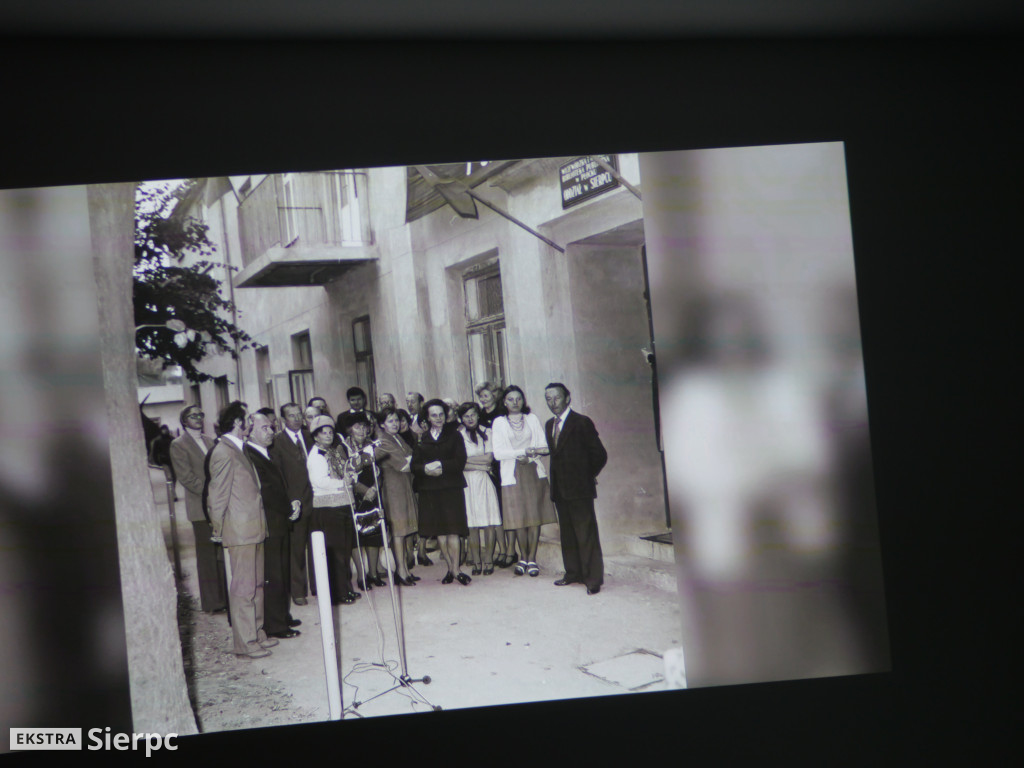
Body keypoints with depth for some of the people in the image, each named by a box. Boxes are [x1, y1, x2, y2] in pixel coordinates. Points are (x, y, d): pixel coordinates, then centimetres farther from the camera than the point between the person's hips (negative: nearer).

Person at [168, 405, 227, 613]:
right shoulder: (178, 445, -3)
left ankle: (224, 597, 15)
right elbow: (187, 477, -9)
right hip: (201, 508, -6)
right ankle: (211, 602, 7)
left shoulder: (209, 441, 17)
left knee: (221, 554, 7)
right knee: (207, 555, 0)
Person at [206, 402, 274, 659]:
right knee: (243, 587, -3)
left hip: (253, 530, 9)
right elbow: (219, 494, -14)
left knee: (256, 584, 15)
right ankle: (245, 642, 4)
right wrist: (219, 530, -10)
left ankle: (257, 633, 24)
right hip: (240, 531, -9)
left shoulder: (239, 449, 15)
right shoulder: (223, 452, -15)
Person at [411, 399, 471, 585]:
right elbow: (415, 466, 5)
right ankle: (452, 568, 10)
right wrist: (426, 469, -16)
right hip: (429, 490, 2)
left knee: (452, 529, -8)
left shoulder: (454, 435, 9)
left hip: (451, 487, -2)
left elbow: (460, 462, -2)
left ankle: (454, 568, -4)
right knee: (439, 531, 2)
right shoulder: (421, 439, 12)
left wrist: (440, 465, -13)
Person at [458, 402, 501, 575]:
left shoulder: (487, 434, 7)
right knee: (472, 525, -2)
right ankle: (476, 561, 4)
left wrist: (467, 459, -4)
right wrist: (480, 465, -8)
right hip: (467, 483, 0)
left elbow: (489, 458, -2)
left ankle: (488, 561, 3)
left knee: (489, 524, -3)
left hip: (484, 482, 0)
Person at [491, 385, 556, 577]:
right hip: (512, 474, -1)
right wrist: (523, 452, -12)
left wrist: (530, 457, -11)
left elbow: (543, 445, 7)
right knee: (518, 518, -3)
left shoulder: (532, 419, 13)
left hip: (534, 472, 2)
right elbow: (498, 453, -3)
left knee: (535, 517, -3)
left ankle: (532, 559, 3)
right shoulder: (499, 423, 6)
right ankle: (523, 558, 10)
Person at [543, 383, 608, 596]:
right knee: (567, 534, 13)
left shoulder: (582, 423, -9)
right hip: (560, 490, 7)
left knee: (587, 534, -5)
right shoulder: (549, 425, 13)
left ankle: (593, 579, -1)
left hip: (579, 490, -7)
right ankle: (573, 574, 23)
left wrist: (587, 476, 2)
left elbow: (600, 455, -7)